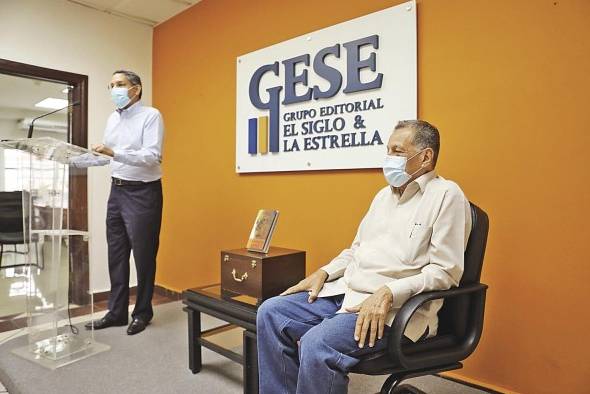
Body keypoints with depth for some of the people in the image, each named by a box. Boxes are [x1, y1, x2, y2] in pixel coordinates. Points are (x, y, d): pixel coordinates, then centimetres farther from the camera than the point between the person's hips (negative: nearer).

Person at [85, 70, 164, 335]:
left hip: (143, 193, -7)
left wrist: (114, 153, -28)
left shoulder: (151, 116, -8)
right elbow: (110, 155, 14)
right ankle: (116, 312, 23)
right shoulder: (112, 119, 15)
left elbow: (152, 156, -20)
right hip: (117, 191, 7)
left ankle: (142, 313, 18)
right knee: (116, 254, 10)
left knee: (143, 255, 3)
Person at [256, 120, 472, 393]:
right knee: (271, 312, -5)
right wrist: (324, 272, 8)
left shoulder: (446, 195, -6)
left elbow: (445, 271, -13)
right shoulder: (384, 195, 18)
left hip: (396, 308, -8)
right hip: (346, 293, 8)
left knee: (317, 344, -30)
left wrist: (388, 292, -24)